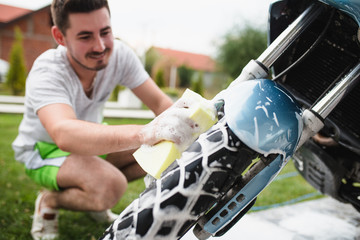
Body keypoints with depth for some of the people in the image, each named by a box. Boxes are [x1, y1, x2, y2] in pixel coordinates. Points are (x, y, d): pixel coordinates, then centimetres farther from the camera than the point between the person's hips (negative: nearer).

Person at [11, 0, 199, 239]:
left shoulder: (119, 54, -17)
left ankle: (96, 200, 7)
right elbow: (64, 134, -52)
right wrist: (144, 133, -67)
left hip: (91, 139, 6)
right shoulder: (46, 73, -32)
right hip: (44, 149, -6)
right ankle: (49, 201, -2)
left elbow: (159, 101, -18)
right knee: (110, 185, -34)